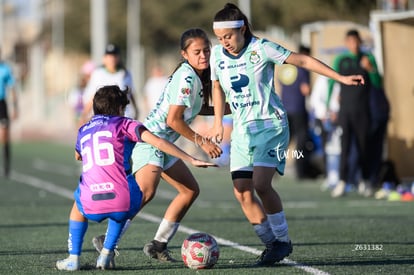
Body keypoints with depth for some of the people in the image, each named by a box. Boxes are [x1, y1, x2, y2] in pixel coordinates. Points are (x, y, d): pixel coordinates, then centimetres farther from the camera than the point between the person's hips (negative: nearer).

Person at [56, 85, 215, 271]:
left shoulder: (83, 130, 22)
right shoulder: (123, 124, 11)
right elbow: (158, 143, -1)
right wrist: (192, 160, 1)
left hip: (92, 206, 2)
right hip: (124, 203, -2)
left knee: (79, 203, 38)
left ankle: (73, 258, 27)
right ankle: (106, 255, 25)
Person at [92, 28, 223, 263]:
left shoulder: (198, 76, 11)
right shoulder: (186, 77, -18)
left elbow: (194, 109, 27)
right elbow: (173, 119, -22)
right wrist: (202, 142, -16)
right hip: (150, 140, -11)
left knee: (191, 190, 14)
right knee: (146, 191, -29)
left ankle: (159, 245, 17)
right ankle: (107, 240, -25)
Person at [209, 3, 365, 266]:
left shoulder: (261, 49, -14)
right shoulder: (217, 54, 1)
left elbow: (303, 60, -10)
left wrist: (341, 78, -13)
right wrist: (218, 123, 14)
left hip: (270, 124, -6)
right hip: (242, 129, 6)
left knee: (261, 184, -21)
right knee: (242, 191, -5)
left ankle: (282, 239, -5)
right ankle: (273, 244, 7)